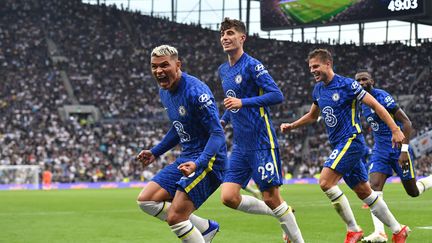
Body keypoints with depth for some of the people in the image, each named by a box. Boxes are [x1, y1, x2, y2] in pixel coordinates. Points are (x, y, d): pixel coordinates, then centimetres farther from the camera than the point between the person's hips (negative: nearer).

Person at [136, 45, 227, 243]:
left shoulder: (195, 91, -19)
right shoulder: (164, 92, 9)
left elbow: (217, 134, -23)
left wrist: (198, 164, -36)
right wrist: (155, 152, 22)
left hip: (208, 160, -10)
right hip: (186, 158, 10)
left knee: (175, 218, -18)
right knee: (146, 200, 3)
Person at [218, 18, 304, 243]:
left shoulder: (252, 65, -10)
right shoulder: (223, 70, 14)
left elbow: (277, 95, -19)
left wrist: (243, 102, -23)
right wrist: (222, 121, 16)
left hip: (261, 143, -7)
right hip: (240, 146, 8)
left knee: (271, 197, -5)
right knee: (228, 197, -2)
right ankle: (282, 214, 15)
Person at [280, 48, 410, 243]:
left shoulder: (347, 85, -12)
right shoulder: (318, 89, 11)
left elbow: (375, 105, -11)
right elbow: (312, 116, 28)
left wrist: (395, 130, -16)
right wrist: (291, 126, 15)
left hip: (351, 141, -8)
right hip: (339, 145, 8)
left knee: (326, 182, -20)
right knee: (364, 192, 10)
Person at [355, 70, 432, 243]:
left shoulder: (382, 97, -17)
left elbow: (406, 122, -18)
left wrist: (404, 150, -22)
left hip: (398, 148, -6)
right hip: (380, 150, 6)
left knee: (413, 192, 3)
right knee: (374, 186, -14)